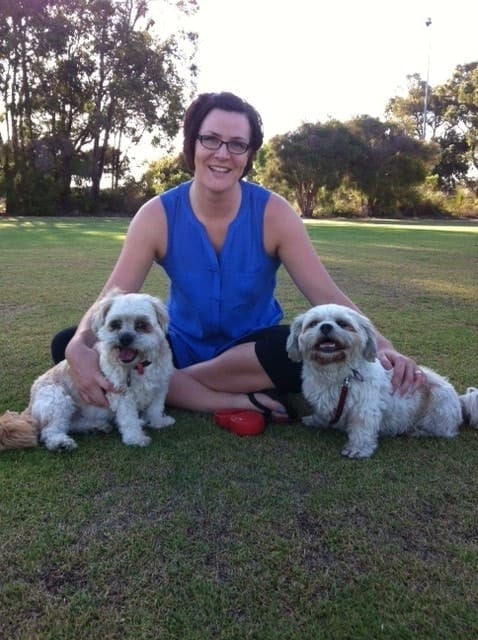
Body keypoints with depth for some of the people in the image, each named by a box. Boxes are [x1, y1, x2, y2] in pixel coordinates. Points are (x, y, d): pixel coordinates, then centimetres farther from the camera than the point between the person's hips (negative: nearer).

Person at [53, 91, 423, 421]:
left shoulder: (274, 214, -14)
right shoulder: (157, 216, -12)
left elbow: (326, 295, -18)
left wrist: (380, 346, -35)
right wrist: (79, 347, -39)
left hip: (253, 352, -1)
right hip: (183, 348, 2)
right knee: (67, 345, -21)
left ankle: (169, 386, -18)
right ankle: (242, 403, -24)